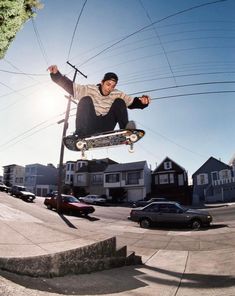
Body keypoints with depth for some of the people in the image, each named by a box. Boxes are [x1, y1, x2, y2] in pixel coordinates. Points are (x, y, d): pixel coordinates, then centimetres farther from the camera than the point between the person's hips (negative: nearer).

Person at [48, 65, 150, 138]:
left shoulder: (117, 94, 5)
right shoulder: (89, 90, -2)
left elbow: (133, 102, -1)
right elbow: (70, 86, -7)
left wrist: (142, 101, -23)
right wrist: (56, 74, -21)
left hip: (105, 128, 2)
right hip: (89, 127, -1)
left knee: (120, 102, -9)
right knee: (86, 100, -23)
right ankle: (80, 134, -32)